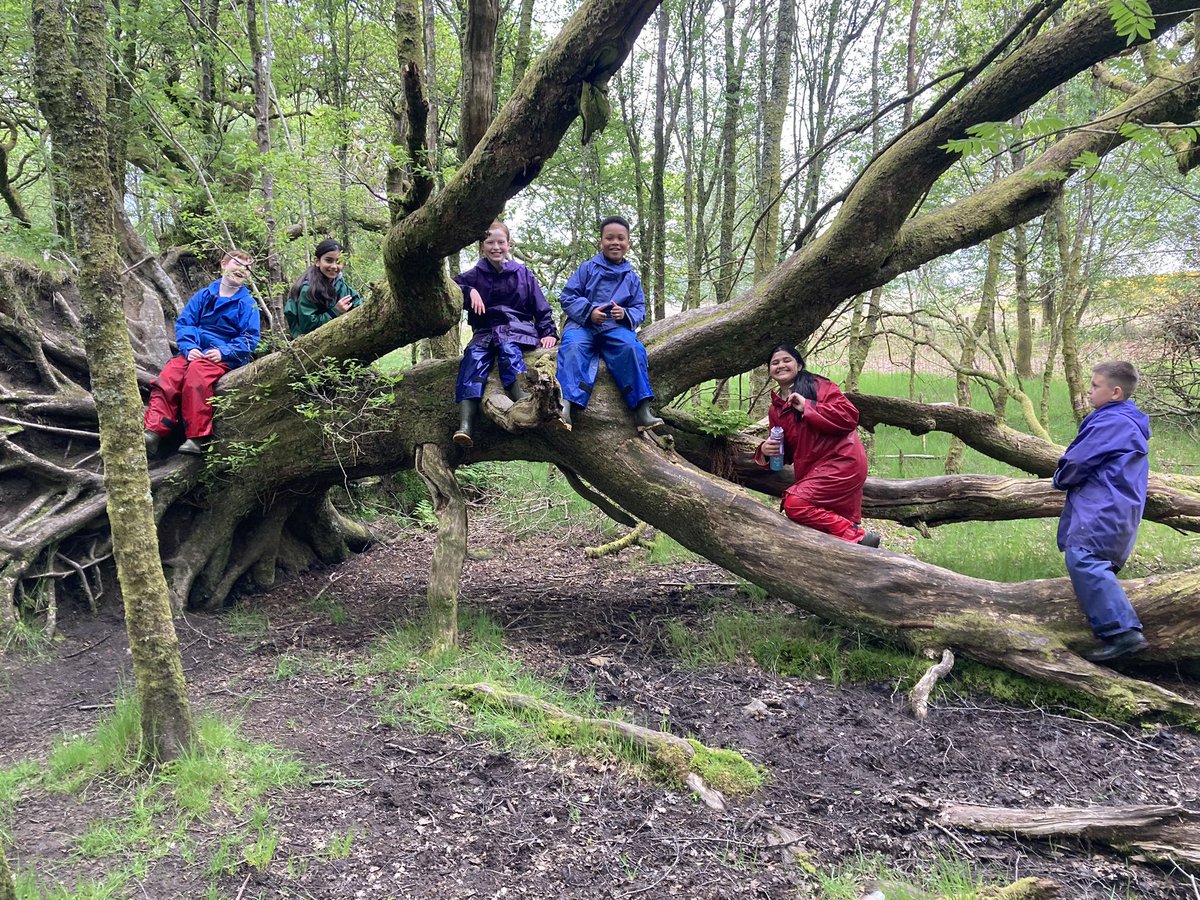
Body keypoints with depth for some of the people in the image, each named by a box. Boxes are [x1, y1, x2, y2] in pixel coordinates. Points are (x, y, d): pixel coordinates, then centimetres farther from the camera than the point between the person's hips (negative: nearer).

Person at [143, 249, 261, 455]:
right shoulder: (203, 295, 16)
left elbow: (249, 338, -2)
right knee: (167, 376, -24)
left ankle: (196, 438, -37)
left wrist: (223, 352, -17)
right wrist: (188, 348, -7)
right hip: (194, 352, 4)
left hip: (224, 357, -4)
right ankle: (153, 432, -30)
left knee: (196, 372, -35)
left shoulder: (247, 304, 5)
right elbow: (183, 323, 11)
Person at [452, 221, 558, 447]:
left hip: (518, 329, 0)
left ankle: (524, 401, -62)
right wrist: (469, 291, -15)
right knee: (474, 356, -31)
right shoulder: (475, 274, 14)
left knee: (507, 347, -36)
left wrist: (549, 332, -1)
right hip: (485, 332, 1)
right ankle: (466, 425, -49)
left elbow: (541, 308, 13)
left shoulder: (522, 273, 13)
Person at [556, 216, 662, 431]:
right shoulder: (588, 268, 9)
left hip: (616, 327, 2)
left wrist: (626, 314, -11)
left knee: (631, 347, -30)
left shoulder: (632, 277, 16)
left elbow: (639, 308, 14)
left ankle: (641, 408, -30)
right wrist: (589, 311, -13)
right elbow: (567, 296, 4)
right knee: (574, 346, -35)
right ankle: (567, 402, -48)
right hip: (583, 323, -1)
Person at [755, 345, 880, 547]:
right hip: (813, 470, 8)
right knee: (841, 524, 8)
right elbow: (786, 452, 18)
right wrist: (766, 451, -5)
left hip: (841, 462, -8)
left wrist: (807, 406, -19)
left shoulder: (818, 385, -4)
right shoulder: (775, 409, 15)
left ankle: (857, 537, -16)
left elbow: (849, 416, -17)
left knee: (794, 504, -23)